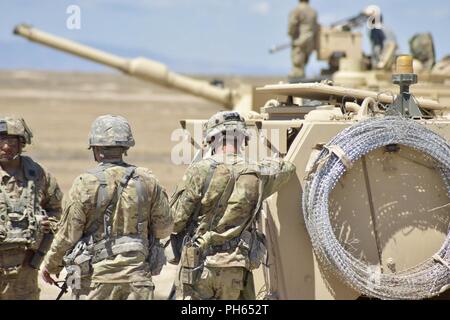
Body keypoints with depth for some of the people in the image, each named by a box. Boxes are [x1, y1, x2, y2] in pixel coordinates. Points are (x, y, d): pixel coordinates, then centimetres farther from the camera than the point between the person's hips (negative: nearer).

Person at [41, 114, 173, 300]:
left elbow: (67, 235, -5)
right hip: (137, 277, 2)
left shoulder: (85, 184, -10)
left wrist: (50, 266, 11)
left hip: (98, 279, -2)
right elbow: (164, 228, 7)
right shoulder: (147, 181, 0)